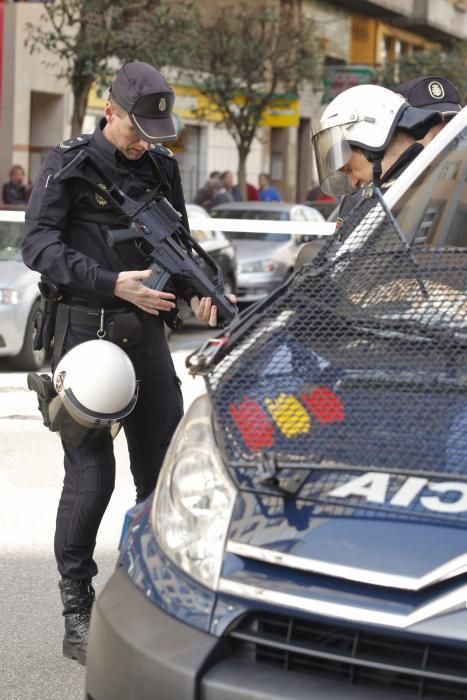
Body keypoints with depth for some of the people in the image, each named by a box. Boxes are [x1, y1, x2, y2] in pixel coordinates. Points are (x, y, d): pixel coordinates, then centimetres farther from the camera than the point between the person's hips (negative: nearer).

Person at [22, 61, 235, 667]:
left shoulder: (161, 165, 12)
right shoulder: (70, 162, -4)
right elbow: (39, 244, -11)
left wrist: (195, 292, 0)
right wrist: (113, 283, -21)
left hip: (146, 330, 6)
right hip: (85, 329, -5)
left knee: (165, 469, 8)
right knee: (90, 475, -6)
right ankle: (77, 617, 4)